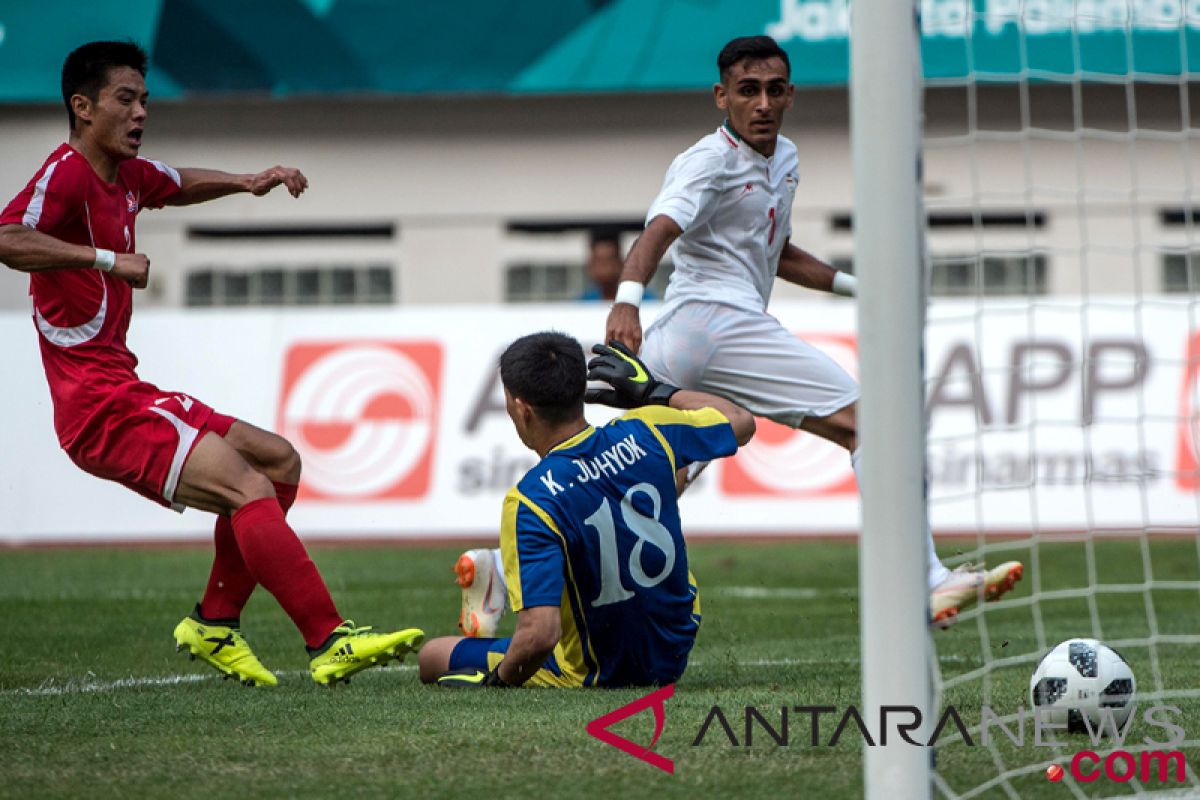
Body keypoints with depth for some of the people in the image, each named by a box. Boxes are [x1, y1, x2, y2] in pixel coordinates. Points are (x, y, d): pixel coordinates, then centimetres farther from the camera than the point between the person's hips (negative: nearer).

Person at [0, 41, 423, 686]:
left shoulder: (126, 174, 16)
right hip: (99, 407, -11)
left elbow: (183, 185, 39)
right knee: (249, 487, -22)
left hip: (124, 395, 11)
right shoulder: (67, 173, -13)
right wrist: (107, 259, -35)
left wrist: (248, 182, 22)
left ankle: (213, 625, 18)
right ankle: (329, 642, -25)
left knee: (279, 462, 16)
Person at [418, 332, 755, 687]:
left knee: (433, 656, 11)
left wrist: (496, 681, -17)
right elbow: (740, 422, 8)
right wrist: (653, 391, 17)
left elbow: (540, 634, -35)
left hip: (591, 677, -5)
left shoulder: (530, 501, -29)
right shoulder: (645, 432, -14)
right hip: (675, 653, 5)